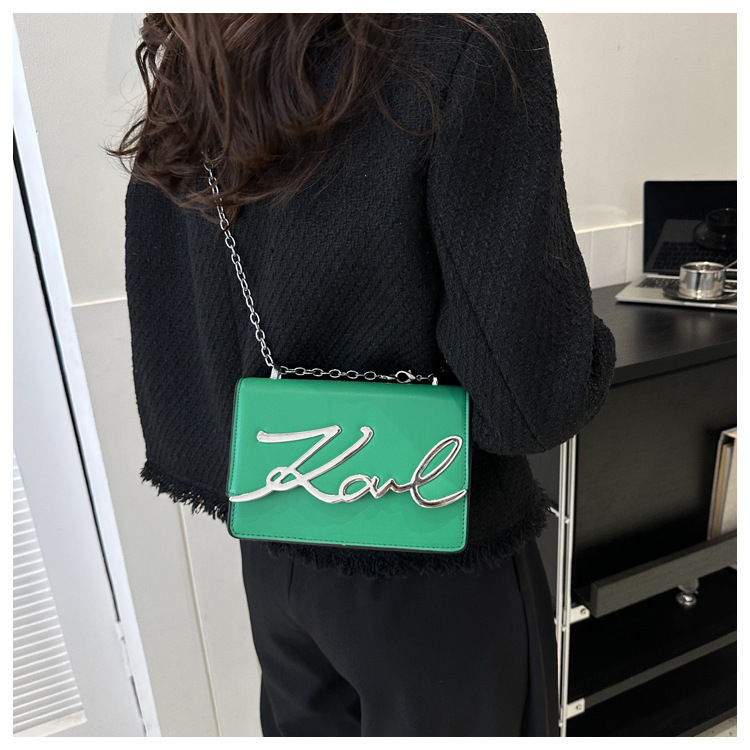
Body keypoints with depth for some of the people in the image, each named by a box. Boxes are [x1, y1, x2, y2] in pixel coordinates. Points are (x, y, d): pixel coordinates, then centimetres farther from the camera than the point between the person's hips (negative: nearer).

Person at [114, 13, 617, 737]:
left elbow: (164, 367, 3)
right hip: (434, 574, -5)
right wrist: (589, 352, -2)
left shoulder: (183, 85, -1)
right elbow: (530, 397, -24)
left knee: (308, 723, 27)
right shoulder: (472, 42, -20)